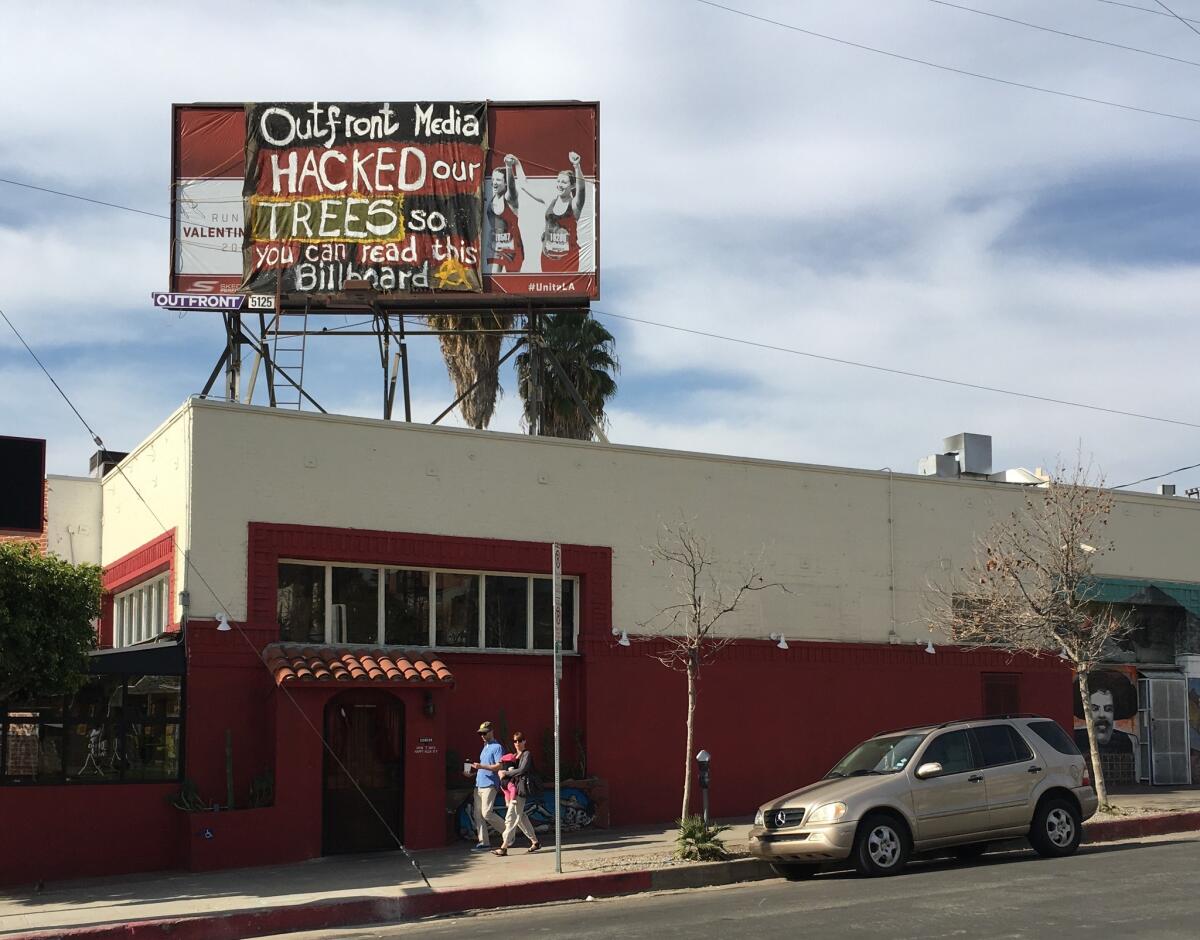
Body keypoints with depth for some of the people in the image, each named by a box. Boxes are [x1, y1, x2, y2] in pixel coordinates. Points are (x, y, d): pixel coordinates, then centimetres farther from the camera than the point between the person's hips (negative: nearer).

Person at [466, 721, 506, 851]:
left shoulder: (497, 747, -6)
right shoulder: (485, 747, 22)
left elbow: (498, 766, -15)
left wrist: (481, 766, -24)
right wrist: (472, 773, 15)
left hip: (489, 785, -9)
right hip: (479, 785, 9)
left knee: (487, 813, -15)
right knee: (478, 815, 3)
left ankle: (507, 831, 2)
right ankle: (484, 842, 6)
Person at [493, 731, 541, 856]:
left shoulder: (527, 754, -5)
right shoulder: (515, 756, 20)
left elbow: (522, 770, -16)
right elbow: (512, 770, 18)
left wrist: (506, 773, -9)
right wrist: (504, 772, -3)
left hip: (520, 788, -9)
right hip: (513, 787, 9)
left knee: (511, 817, -12)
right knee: (520, 817, 12)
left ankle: (504, 847, -13)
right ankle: (535, 842, 22)